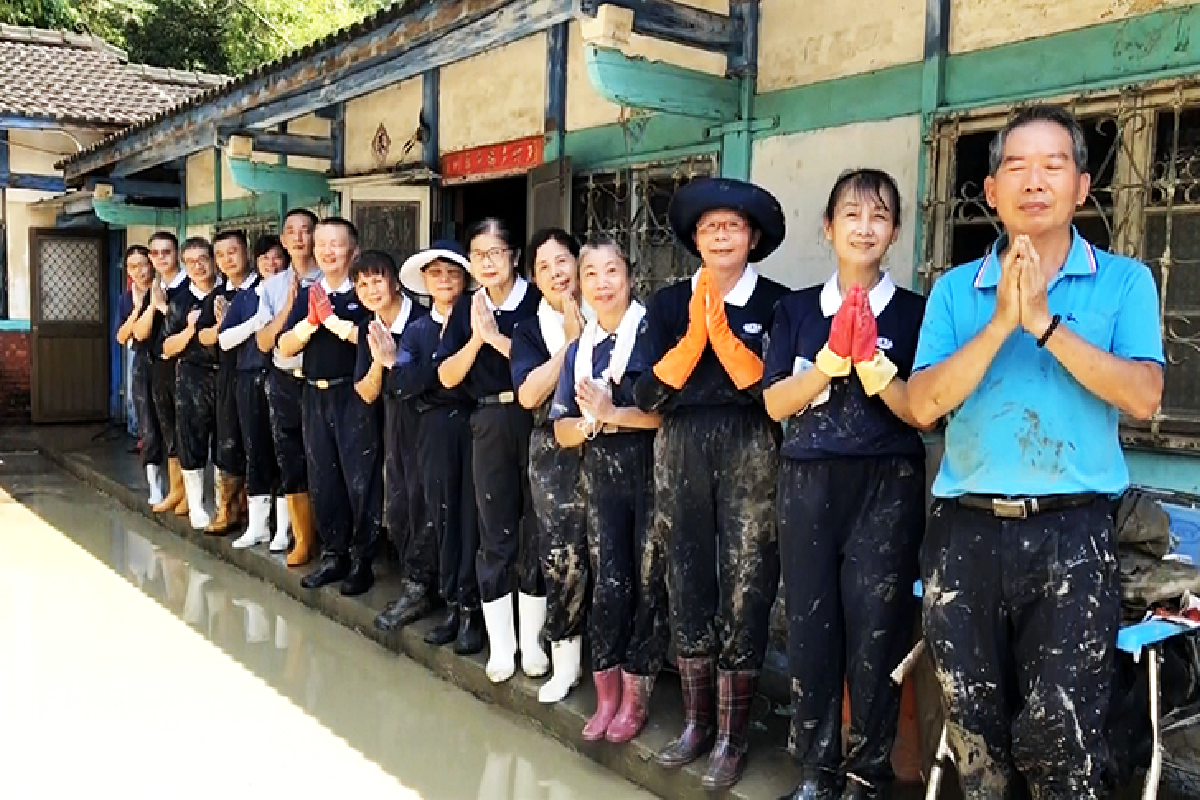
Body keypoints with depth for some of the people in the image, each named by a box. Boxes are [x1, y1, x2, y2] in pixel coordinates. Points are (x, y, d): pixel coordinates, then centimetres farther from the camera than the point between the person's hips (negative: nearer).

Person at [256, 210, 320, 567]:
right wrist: (289, 306, -9)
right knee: (290, 463, 10)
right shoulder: (272, 286, 7)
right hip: (285, 382, 4)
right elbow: (263, 342, 2)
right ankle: (303, 540, 24)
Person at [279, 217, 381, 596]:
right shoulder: (307, 296, 11)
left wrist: (335, 322, -21)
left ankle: (361, 560, 8)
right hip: (316, 396, 6)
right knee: (322, 478, 12)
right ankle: (333, 554, 24)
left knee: (360, 478, -2)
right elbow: (285, 347, 4)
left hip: (355, 395, -6)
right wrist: (309, 323, -14)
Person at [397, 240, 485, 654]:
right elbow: (404, 383, -3)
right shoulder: (416, 330, 10)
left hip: (474, 424, -2)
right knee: (443, 516, 6)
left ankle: (471, 610, 5)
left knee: (472, 515, -2)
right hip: (436, 430, 3)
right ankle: (452, 605, 17)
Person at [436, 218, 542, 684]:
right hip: (489, 425, 3)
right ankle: (500, 644, 19)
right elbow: (447, 377, 3)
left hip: (535, 422, -3)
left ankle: (532, 640, 20)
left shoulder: (537, 302, -5)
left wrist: (496, 337, -16)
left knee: (536, 531, 6)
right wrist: (475, 338, -11)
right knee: (495, 535, 7)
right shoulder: (466, 309, 7)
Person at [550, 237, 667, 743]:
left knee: (650, 582, 4)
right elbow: (563, 431, 9)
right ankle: (606, 696, 19)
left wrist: (612, 413, -16)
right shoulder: (579, 349, 11)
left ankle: (636, 695, 18)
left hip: (653, 470, -4)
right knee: (608, 584, 6)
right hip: (602, 475, 4)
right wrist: (590, 421, -12)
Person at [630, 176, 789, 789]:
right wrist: (695, 333, -10)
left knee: (744, 591, 1)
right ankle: (696, 720, 27)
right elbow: (647, 394, -1)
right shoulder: (668, 303, 7)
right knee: (688, 586, 10)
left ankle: (732, 736, 16)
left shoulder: (776, 302, -2)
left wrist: (721, 330, -14)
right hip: (681, 453, 3)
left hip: (751, 454, -3)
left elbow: (775, 393, -11)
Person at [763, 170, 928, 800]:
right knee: (809, 629, 8)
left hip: (888, 487, -2)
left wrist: (873, 365, -17)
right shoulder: (796, 310, 8)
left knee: (876, 633, 3)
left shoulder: (914, 311, 2)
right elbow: (775, 404, -1)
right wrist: (832, 358, -14)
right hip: (807, 485, 2)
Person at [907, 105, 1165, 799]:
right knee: (973, 726, 14)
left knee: (1060, 734, 1)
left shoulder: (1125, 282, 3)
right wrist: (1001, 322, -15)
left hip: (1071, 533, -2)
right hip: (965, 530, 2)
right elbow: (925, 404, -6)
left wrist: (1044, 322, -18)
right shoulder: (955, 290, 7)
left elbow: (1144, 397, -12)